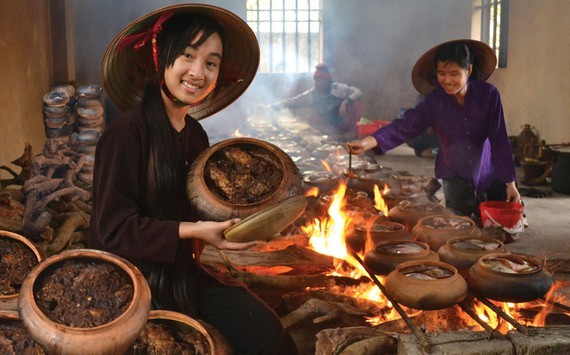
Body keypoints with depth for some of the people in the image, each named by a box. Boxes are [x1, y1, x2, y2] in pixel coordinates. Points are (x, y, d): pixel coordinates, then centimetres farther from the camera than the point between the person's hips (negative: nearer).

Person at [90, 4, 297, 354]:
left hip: (182, 270, 7)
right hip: (133, 279, -6)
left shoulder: (196, 134, 4)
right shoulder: (128, 131, -18)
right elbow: (113, 227, -19)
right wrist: (192, 231, -21)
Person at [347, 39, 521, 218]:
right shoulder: (434, 101, -13)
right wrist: (369, 141, -43)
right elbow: (406, 125, -26)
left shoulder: (488, 94, -16)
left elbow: (500, 139, -14)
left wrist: (510, 182, -13)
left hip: (488, 176, 0)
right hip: (455, 178, 0)